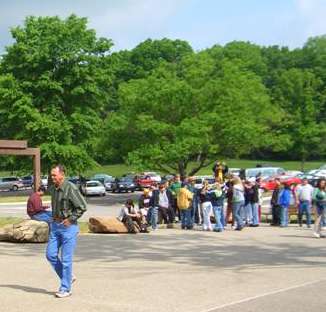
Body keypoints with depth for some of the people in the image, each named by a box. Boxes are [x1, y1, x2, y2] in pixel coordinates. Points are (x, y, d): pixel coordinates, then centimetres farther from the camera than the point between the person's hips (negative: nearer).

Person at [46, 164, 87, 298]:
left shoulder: (71, 188, -17)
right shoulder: (53, 189, 7)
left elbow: (82, 207, -17)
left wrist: (70, 219, -15)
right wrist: (55, 219, 13)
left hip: (68, 227, -8)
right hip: (55, 225, 8)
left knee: (66, 258, -3)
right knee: (51, 254, 6)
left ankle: (65, 289, 7)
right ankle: (68, 277, 24)